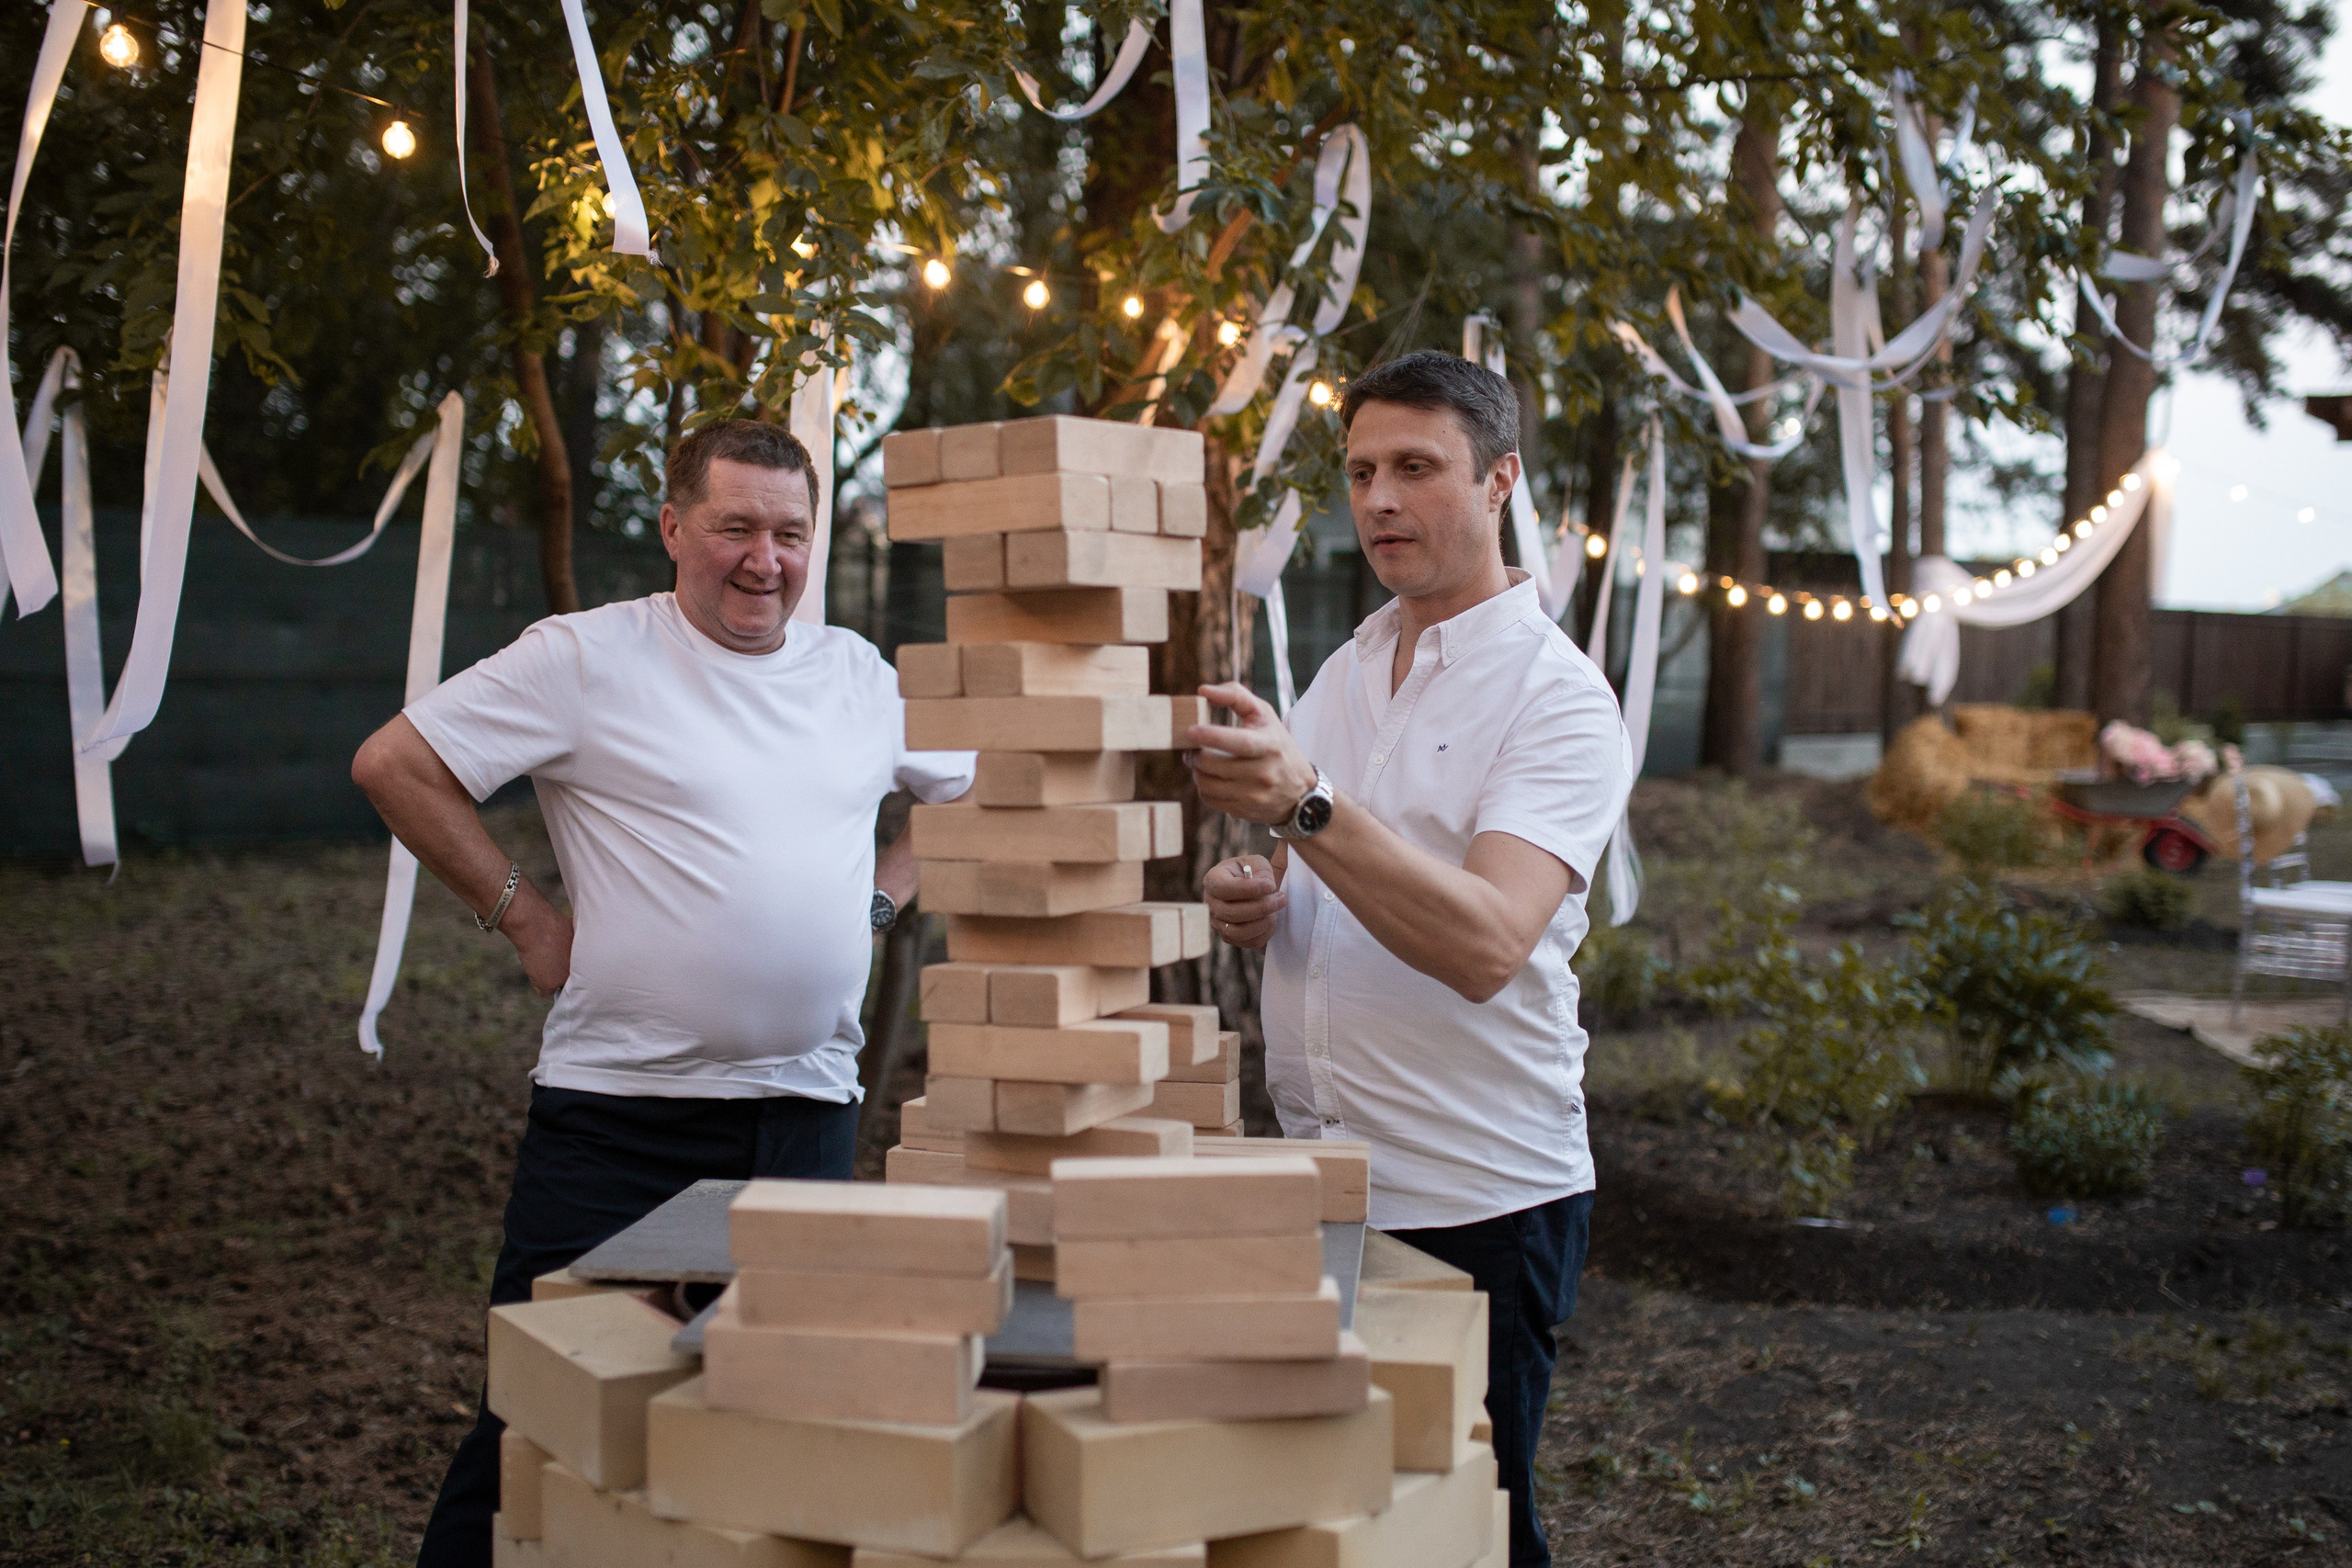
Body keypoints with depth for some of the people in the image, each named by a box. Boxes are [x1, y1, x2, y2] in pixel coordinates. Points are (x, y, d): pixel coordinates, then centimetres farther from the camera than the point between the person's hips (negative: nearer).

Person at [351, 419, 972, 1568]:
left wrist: (880, 899, 10)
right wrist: (522, 915, -5)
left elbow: (971, 793, 24)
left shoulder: (861, 677, 9)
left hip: (807, 1109, 4)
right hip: (618, 1109, -4)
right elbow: (395, 765, -5)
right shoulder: (587, 658, -5)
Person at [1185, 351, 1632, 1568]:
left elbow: (1485, 945, -27)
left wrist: (1306, 805, -37)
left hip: (1480, 1203, -6)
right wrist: (1250, 903, -2)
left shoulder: (1559, 699, -12)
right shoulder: (1344, 674, 11)